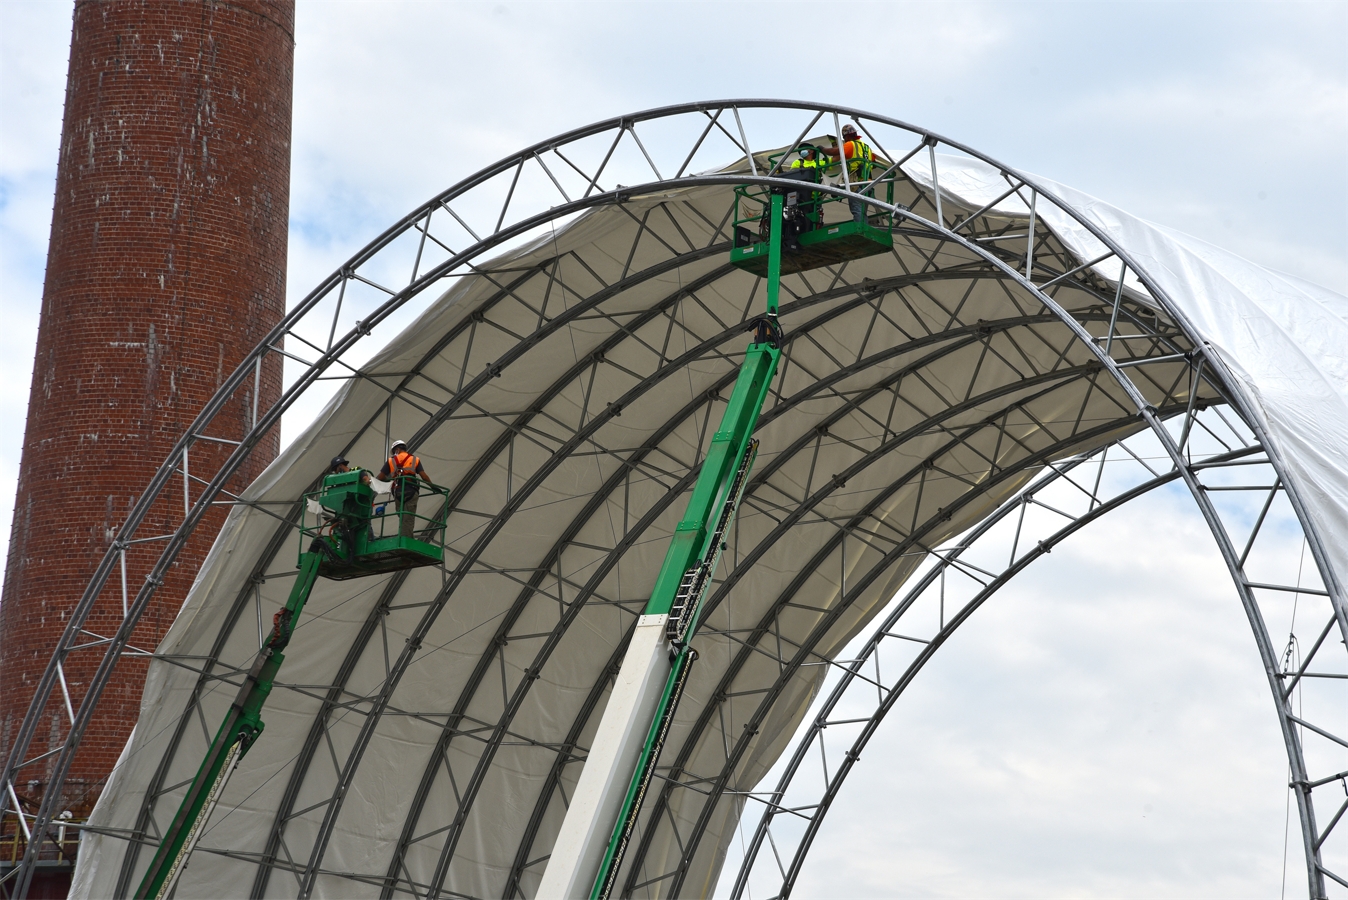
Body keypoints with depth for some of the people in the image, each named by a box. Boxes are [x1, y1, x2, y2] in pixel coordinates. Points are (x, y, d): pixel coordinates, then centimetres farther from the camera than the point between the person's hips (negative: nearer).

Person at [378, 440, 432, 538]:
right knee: (408, 520, -6)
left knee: (402, 519, 12)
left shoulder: (391, 461, 12)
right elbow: (424, 476, 2)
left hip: (398, 493, 1)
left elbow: (381, 477, 9)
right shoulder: (415, 460, 10)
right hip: (411, 492, -1)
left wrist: (389, 480, 29)